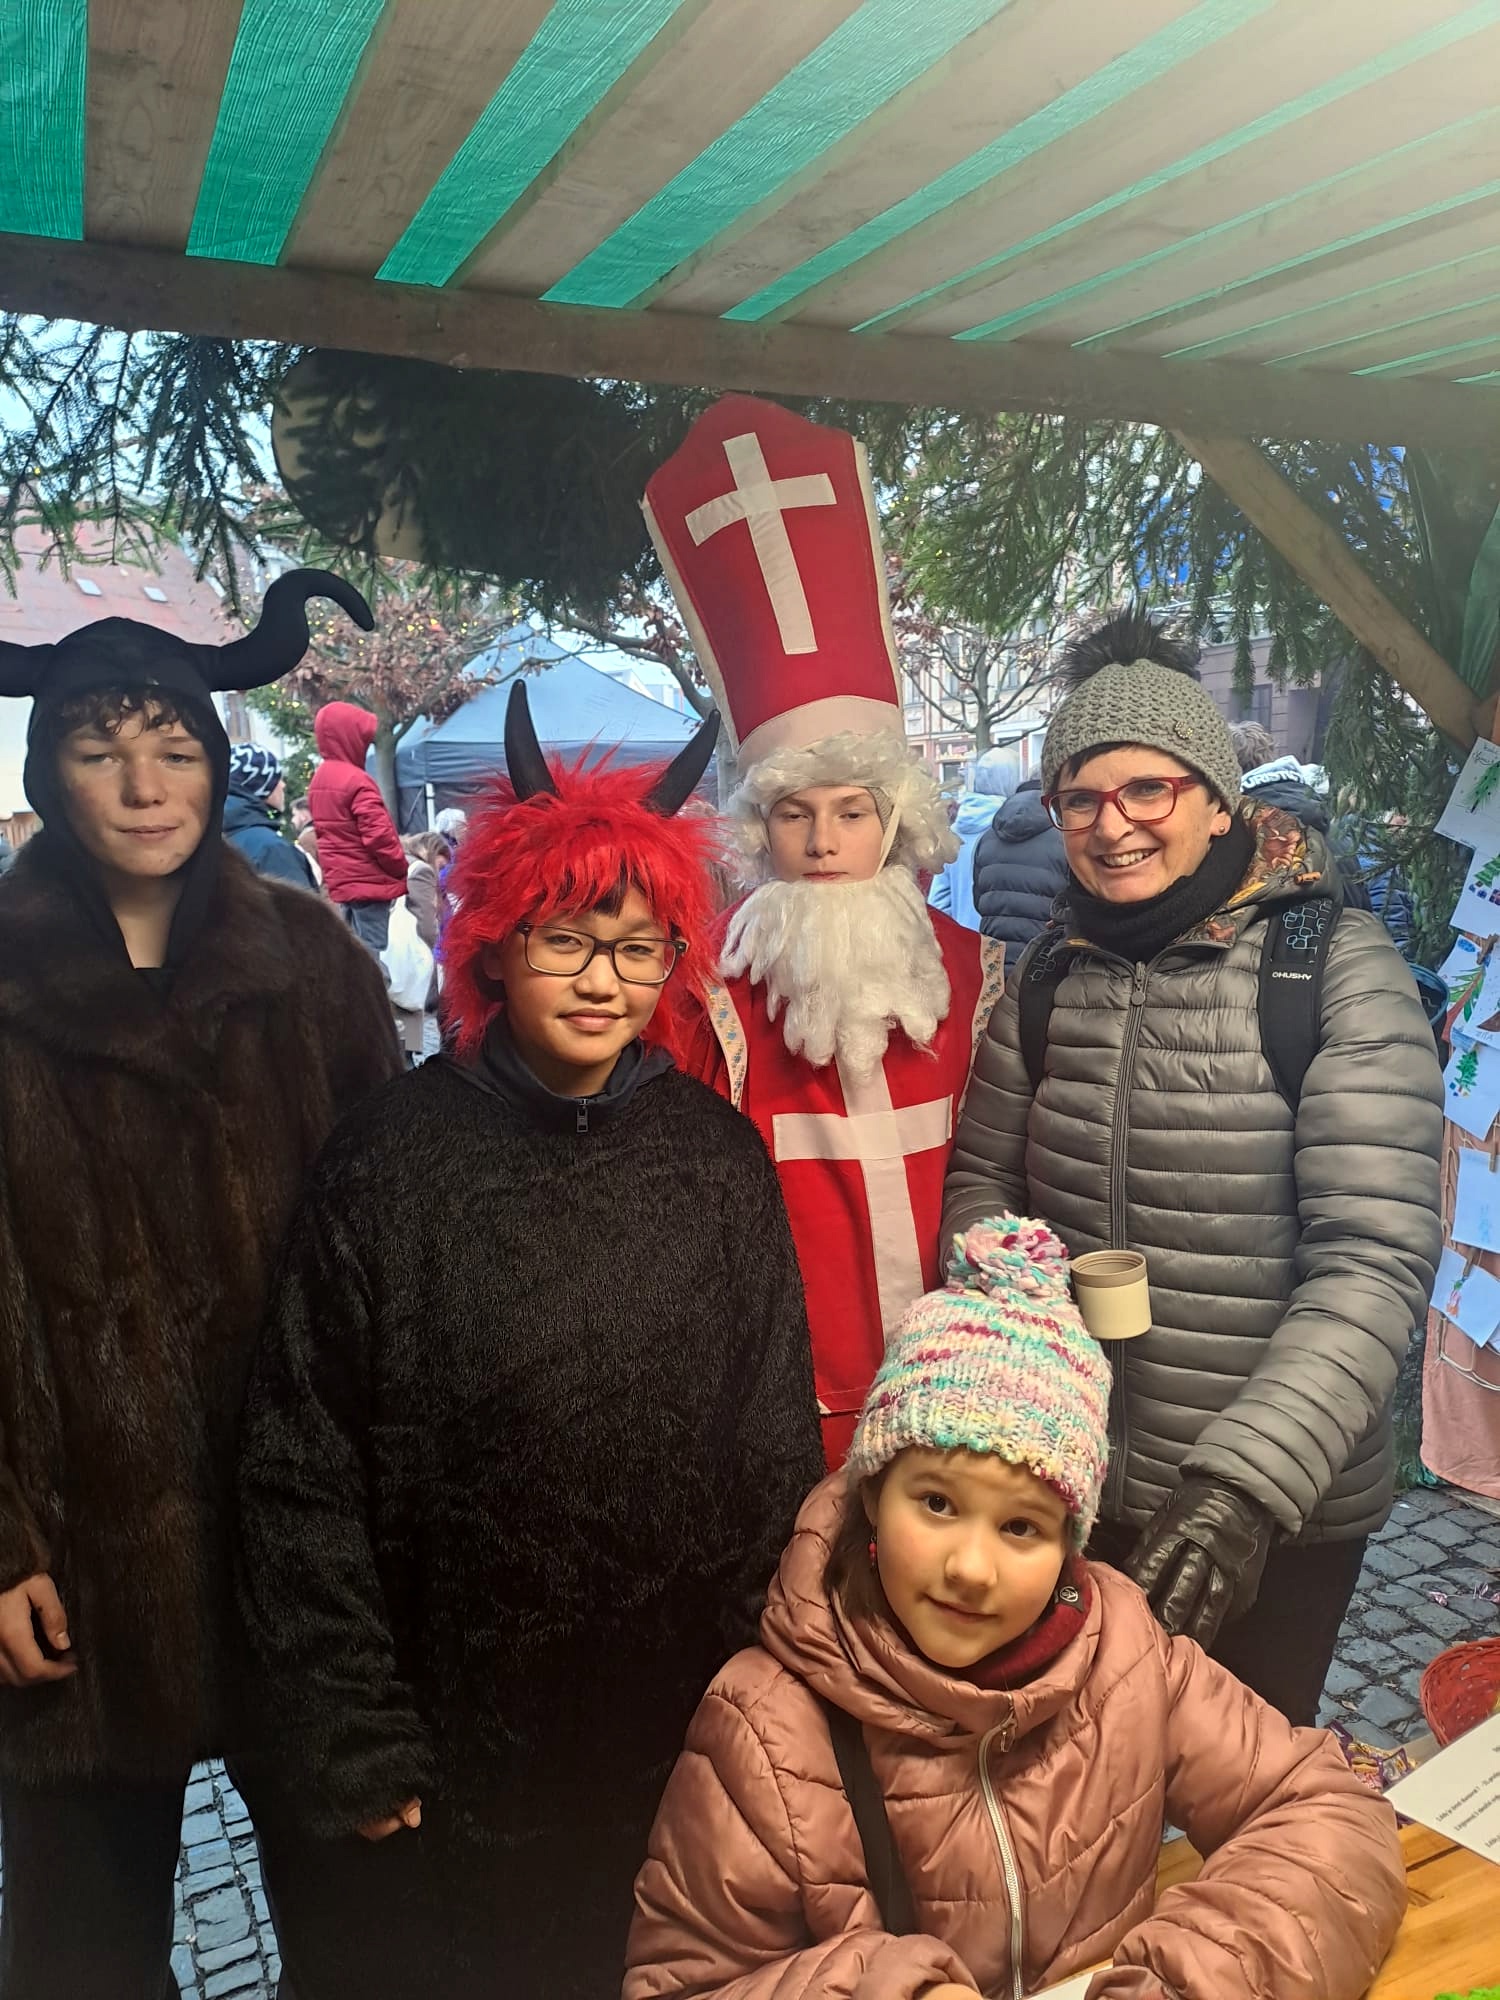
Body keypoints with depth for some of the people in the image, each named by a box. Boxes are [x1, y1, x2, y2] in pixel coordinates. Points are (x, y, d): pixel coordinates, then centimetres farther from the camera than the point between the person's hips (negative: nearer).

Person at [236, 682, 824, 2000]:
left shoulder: (718, 1152, -4)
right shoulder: (393, 1164, -12)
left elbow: (778, 1435, 1)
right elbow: (305, 1478, -8)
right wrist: (353, 1747, -7)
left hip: (687, 1742, 2)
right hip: (455, 1752, -2)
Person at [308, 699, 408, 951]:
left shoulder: (318, 780, 11)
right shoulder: (357, 781, -17)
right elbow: (378, 835, -20)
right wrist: (400, 867, -6)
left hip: (340, 881, 9)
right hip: (369, 882, -9)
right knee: (371, 953, -7)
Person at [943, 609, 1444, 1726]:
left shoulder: (1339, 971, -14)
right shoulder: (1052, 976, -1)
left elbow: (1376, 1259, -19)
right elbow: (984, 1180, 6)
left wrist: (1252, 1478, -28)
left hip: (1279, 1510, -3)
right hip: (1070, 1487, 4)